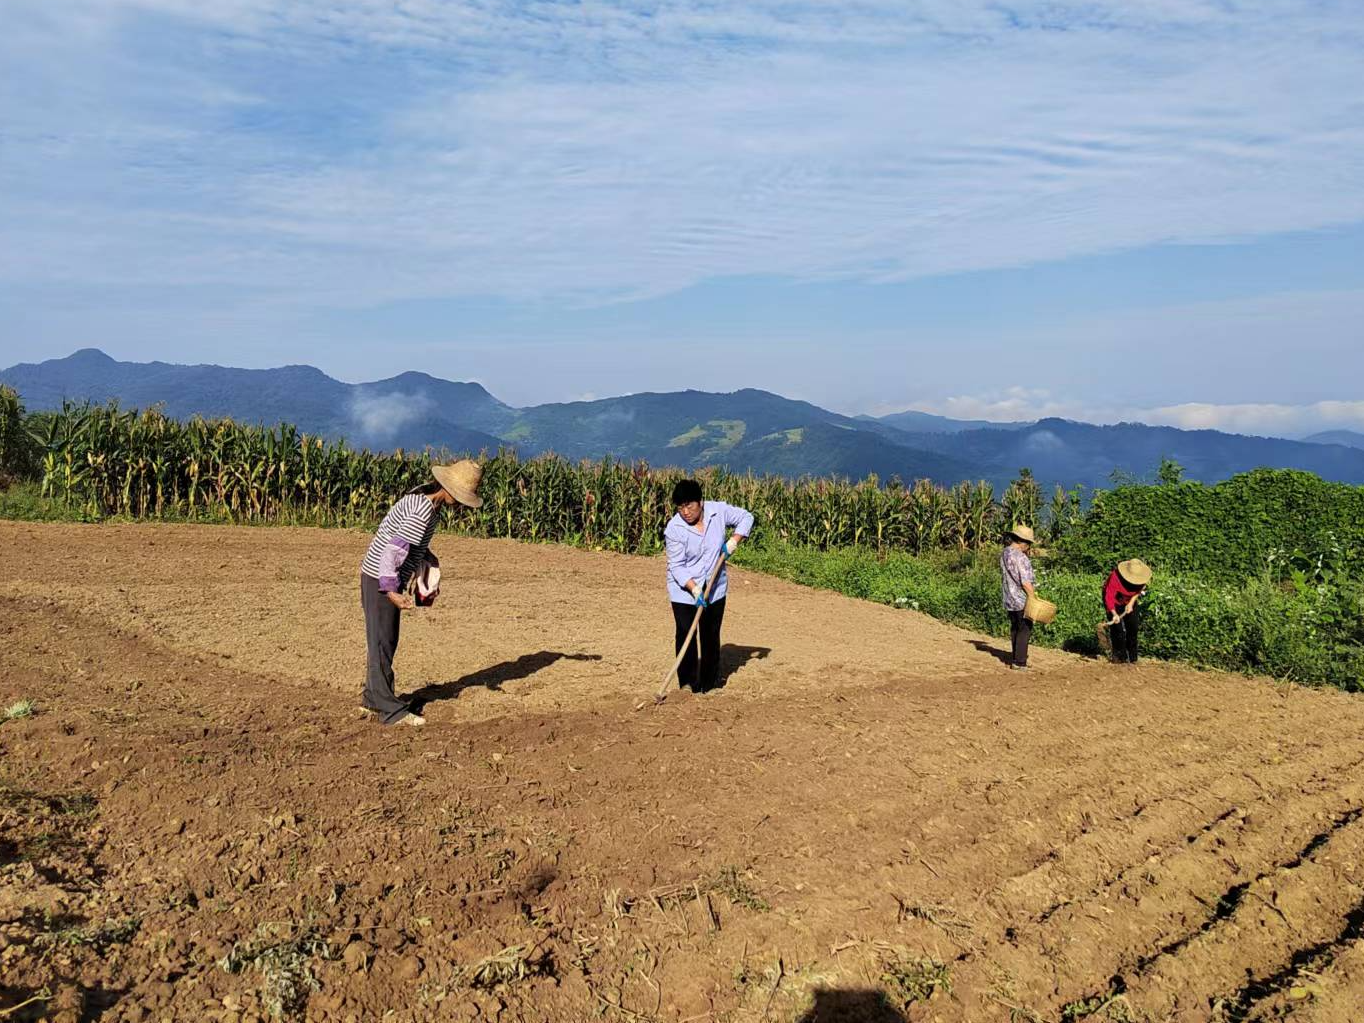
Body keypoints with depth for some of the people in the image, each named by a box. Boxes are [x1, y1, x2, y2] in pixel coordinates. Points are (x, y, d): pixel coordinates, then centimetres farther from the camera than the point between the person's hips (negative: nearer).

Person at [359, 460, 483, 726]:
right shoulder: (423, 512, -25)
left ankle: (373, 698, 29)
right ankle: (390, 709, 5)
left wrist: (428, 556, 17)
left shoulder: (426, 500, 6)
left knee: (383, 640, 17)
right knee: (382, 643, -2)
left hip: (388, 579, 10)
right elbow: (394, 549, -29)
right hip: (381, 580, -10)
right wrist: (391, 590, -31)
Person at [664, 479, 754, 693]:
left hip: (715, 588, 3)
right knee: (686, 637, -6)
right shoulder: (674, 529, -18)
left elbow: (746, 518, 6)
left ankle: (710, 683, 21)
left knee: (711, 636, 9)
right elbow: (677, 567, -17)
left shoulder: (718, 511, -10)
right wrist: (695, 589, -28)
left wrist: (733, 541, -9)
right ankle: (688, 684, 3)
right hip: (684, 590, -3)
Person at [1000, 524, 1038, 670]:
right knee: (1025, 630, 0)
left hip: (1009, 600, 8)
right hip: (1022, 600, -8)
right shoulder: (1020, 557, -20)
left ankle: (1014, 658, 24)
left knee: (1015, 629, 17)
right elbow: (1026, 582, -22)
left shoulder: (1003, 554, 6)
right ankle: (1019, 662, 2)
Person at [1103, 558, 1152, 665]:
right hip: (1115, 602, -4)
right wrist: (1114, 614, -47)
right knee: (1118, 629, -11)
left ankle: (1132, 658, 12)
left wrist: (1132, 602, -14)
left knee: (1133, 627, 2)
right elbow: (1109, 597, -36)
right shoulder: (1115, 577, -38)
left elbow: (1140, 588, -2)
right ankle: (1120, 657, -1)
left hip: (1130, 601, 4)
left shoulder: (1143, 576, -23)